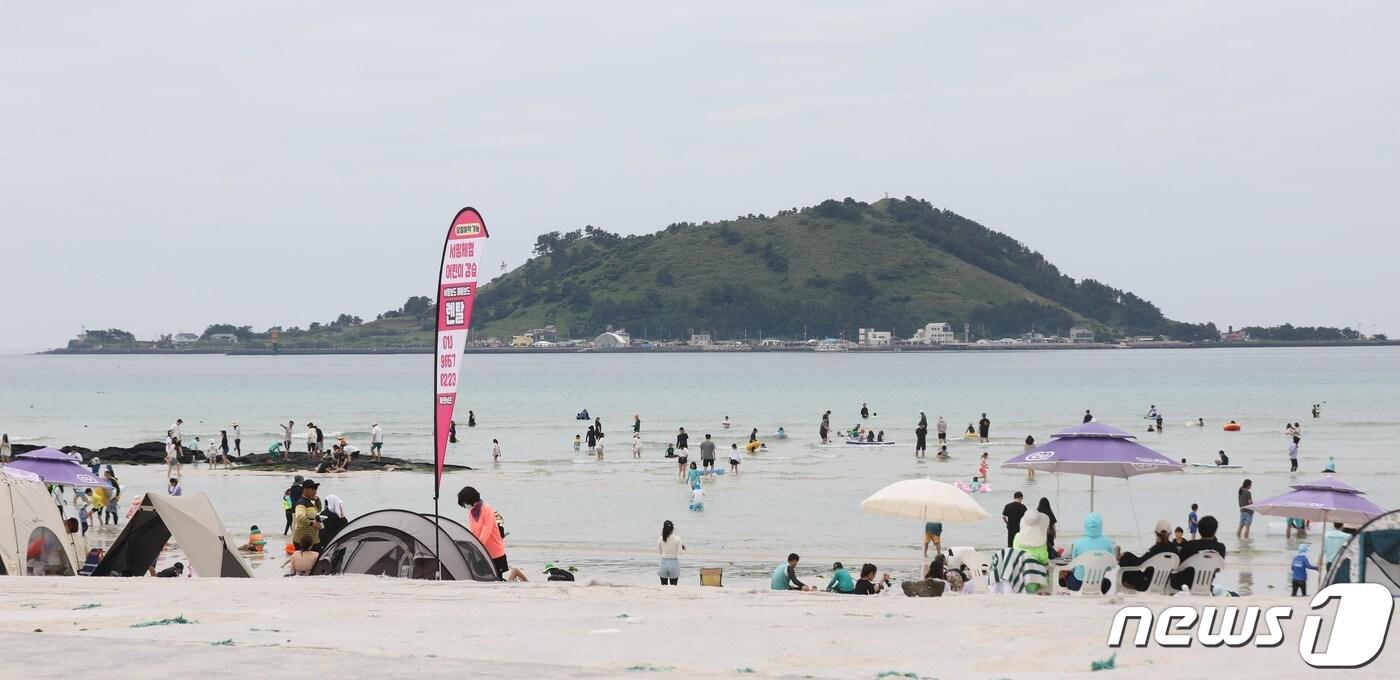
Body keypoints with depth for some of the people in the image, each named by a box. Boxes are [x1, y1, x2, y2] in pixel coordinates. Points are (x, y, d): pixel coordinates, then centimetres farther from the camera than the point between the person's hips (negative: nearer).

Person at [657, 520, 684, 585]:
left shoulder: (661, 539, -5)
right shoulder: (677, 539, -10)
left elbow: (659, 552, 3)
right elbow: (679, 552, -8)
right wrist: (683, 549, 14)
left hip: (664, 562, 1)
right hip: (674, 562, -1)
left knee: (664, 586, 7)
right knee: (673, 586, 4)